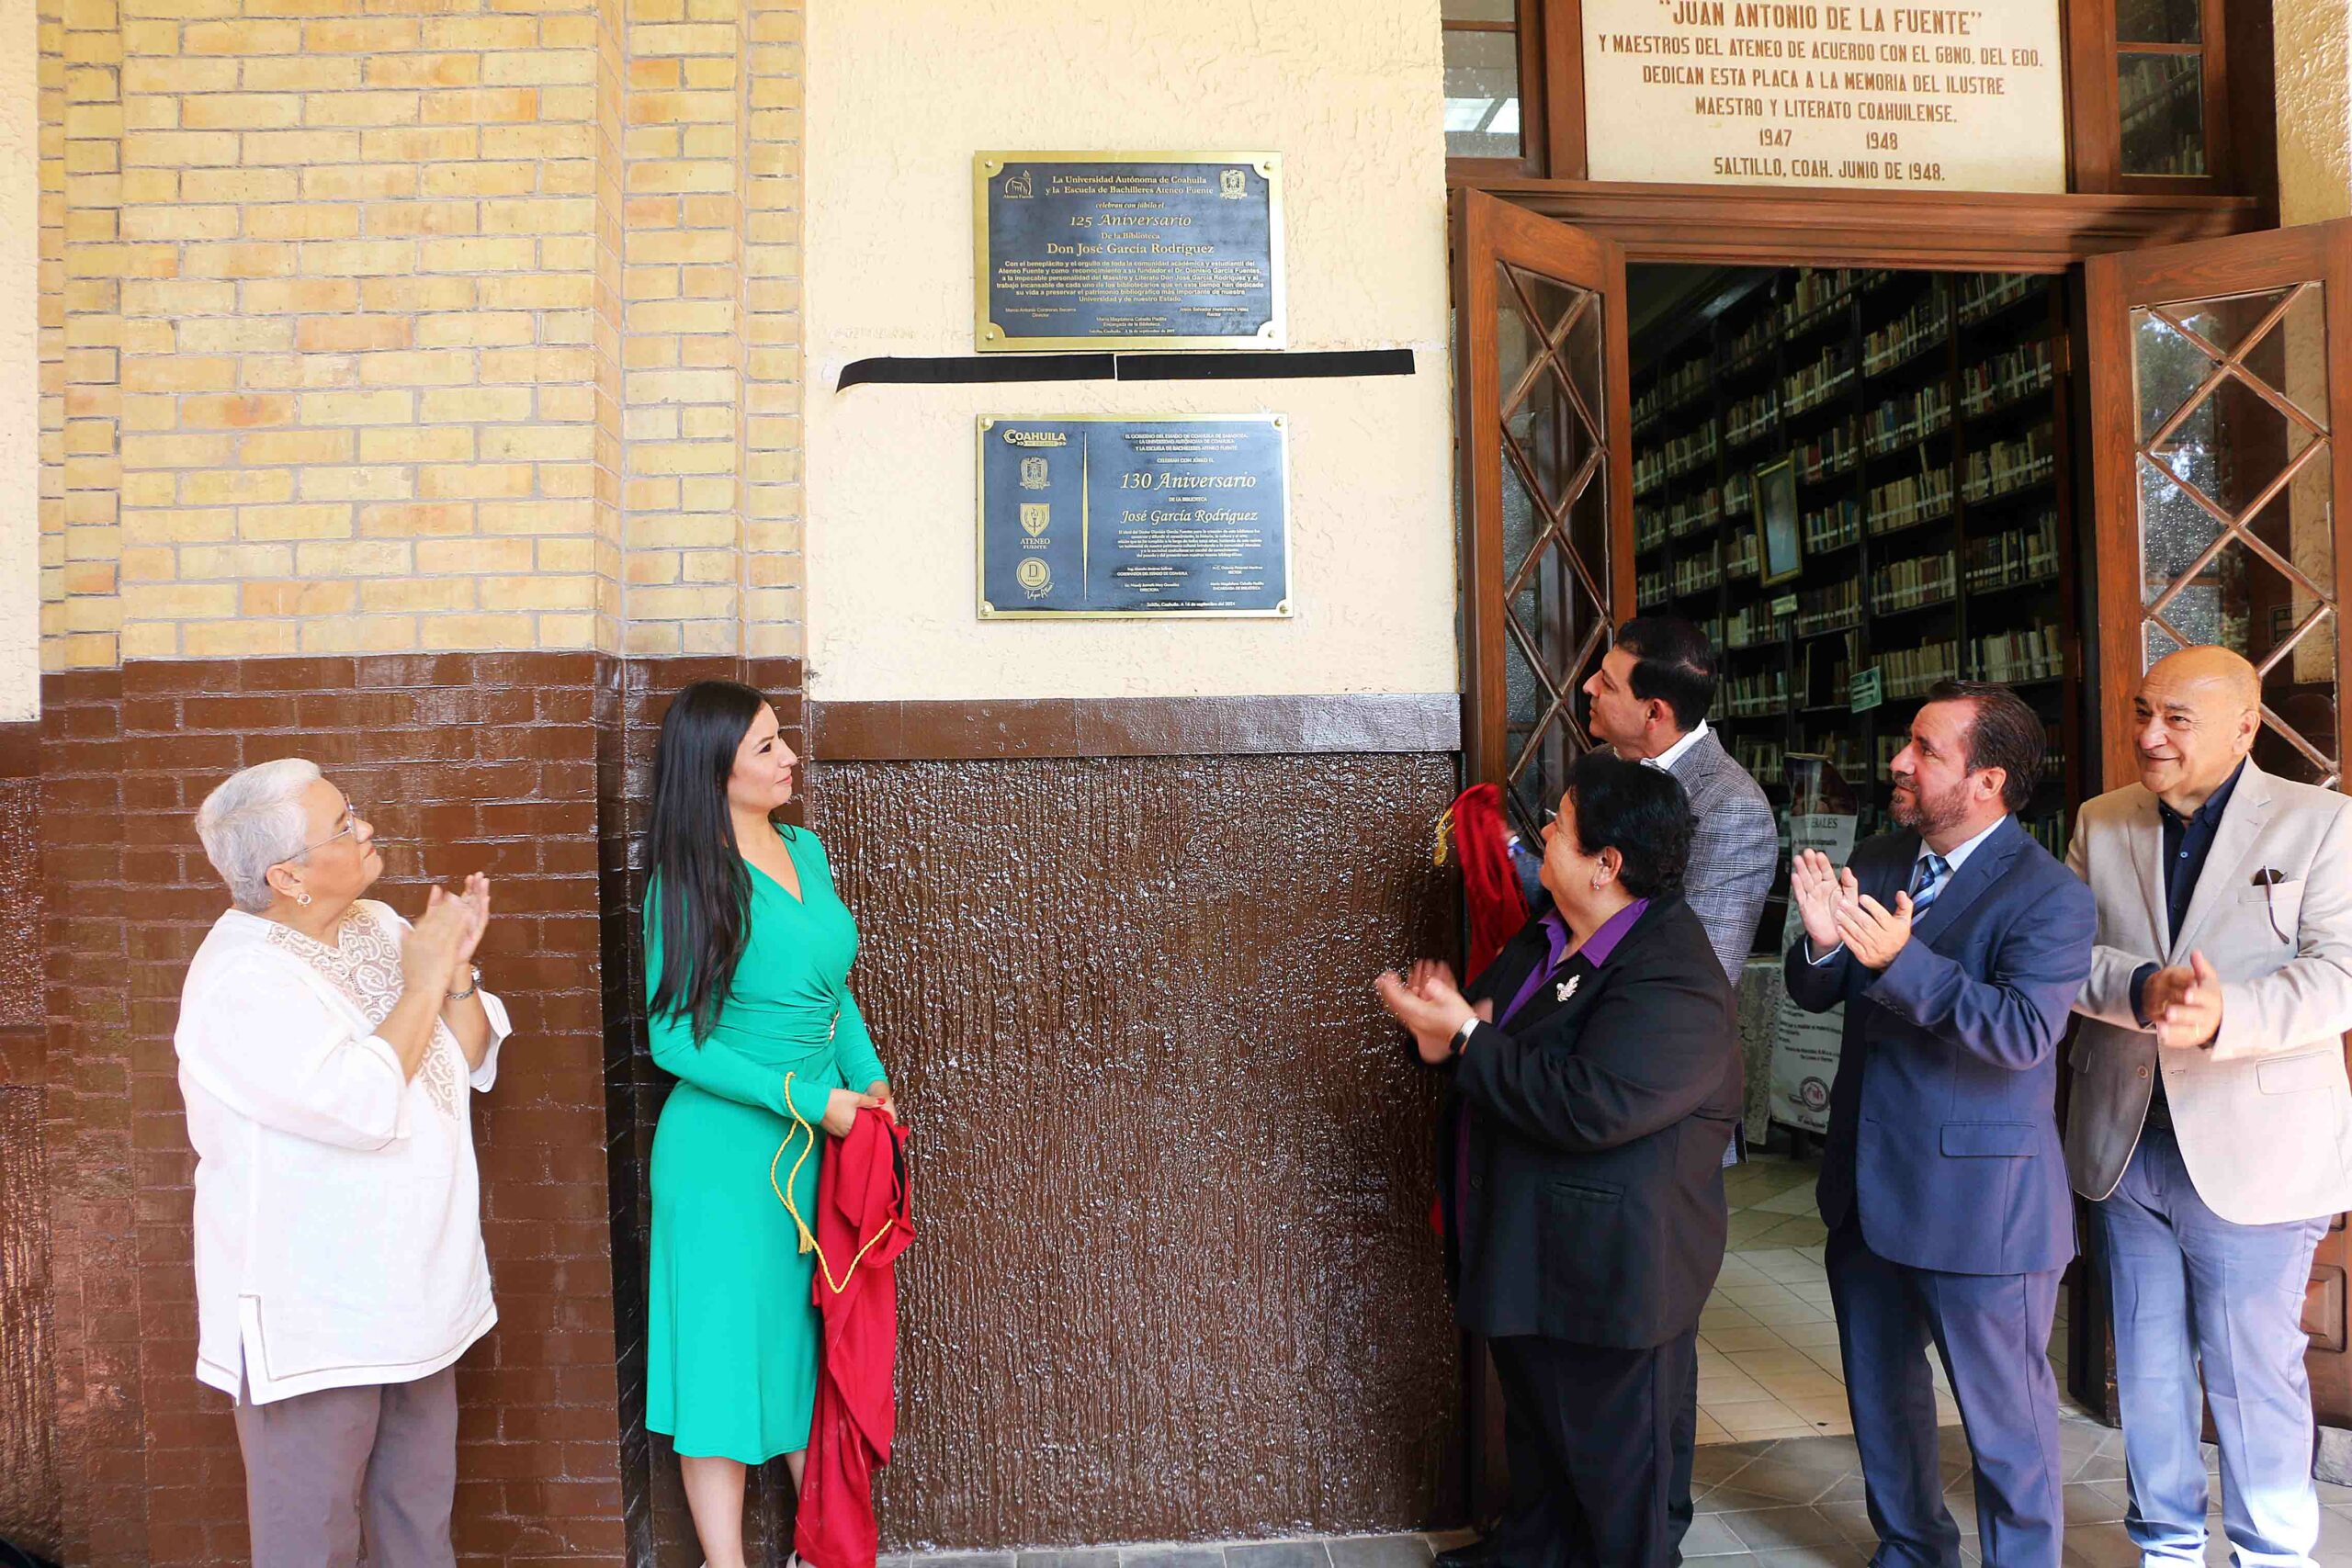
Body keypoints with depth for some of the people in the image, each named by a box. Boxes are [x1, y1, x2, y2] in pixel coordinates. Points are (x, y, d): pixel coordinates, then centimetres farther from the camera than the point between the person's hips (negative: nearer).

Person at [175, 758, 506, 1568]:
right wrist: (422, 982, -18)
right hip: (312, 1311, -7)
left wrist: (457, 972, -11)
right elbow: (366, 1105, -29)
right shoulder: (239, 984, -20)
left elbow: (472, 1062, 6)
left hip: (414, 1287, 7)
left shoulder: (378, 927, 3)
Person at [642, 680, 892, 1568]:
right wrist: (803, 1099, -16)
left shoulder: (805, 851, 5)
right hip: (727, 1150, -6)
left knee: (813, 1345, 17)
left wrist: (867, 1077, 1)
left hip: (818, 1144, 6)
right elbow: (674, 1038, -12)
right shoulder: (688, 883, -13)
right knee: (727, 1352, 6)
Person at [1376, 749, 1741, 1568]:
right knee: (1537, 1446, 27)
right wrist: (1444, 1031, -12)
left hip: (1607, 1283, -9)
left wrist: (1465, 1033, -26)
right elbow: (1509, 1058, 12)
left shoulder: (1675, 982, -25)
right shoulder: (1546, 939, 4)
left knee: (1615, 1475, 12)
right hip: (1524, 1262, 9)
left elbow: (1589, 1106, -34)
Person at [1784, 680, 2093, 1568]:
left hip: (1979, 1199, -7)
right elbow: (1815, 996, 5)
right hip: (1867, 1186, 7)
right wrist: (1824, 942, -17)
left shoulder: (2048, 896, -16)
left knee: (2004, 1412, 9)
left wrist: (1899, 959, -34)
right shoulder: (1877, 861, 4)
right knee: (1880, 1391, 23)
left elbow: (2024, 1033, -28)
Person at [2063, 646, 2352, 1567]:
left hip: (2252, 1154, -3)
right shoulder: (2100, 824, 6)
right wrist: (2143, 988, -23)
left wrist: (2225, 1015, -31)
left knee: (2253, 1377, 8)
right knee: (2147, 1369, 16)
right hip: (2124, 1144, 4)